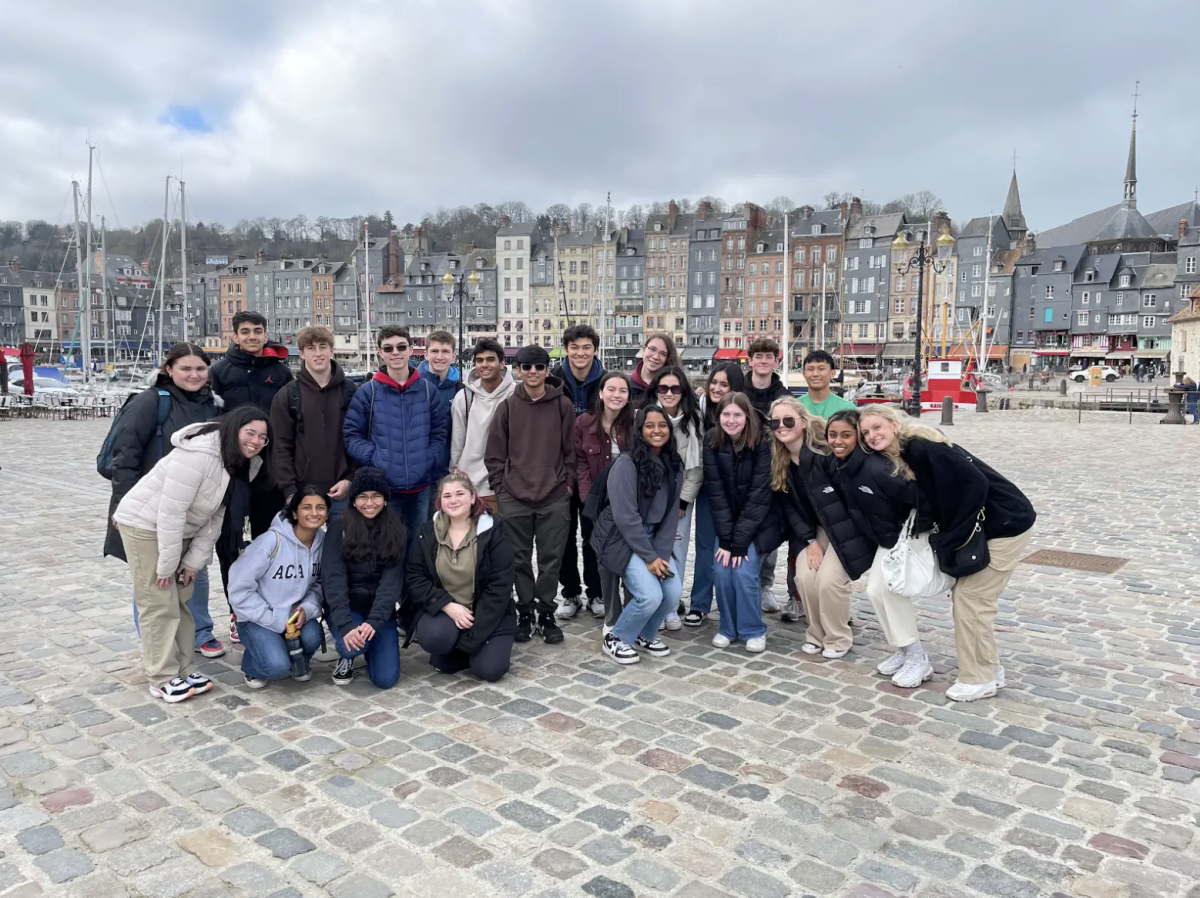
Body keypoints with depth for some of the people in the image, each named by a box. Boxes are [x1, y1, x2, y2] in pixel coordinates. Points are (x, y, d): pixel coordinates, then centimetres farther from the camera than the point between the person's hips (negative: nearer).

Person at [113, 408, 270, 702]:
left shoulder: (245, 464, -5)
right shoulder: (198, 455, -32)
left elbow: (216, 514, -1)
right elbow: (171, 512, -29)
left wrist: (195, 559, -4)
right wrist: (167, 565, -22)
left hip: (180, 530, 8)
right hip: (145, 525, -8)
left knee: (181, 600, 13)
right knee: (160, 605, -4)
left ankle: (181, 670, 23)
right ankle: (163, 680, 6)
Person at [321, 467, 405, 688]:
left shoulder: (396, 531, -2)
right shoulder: (339, 531, -6)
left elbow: (392, 580, -11)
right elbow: (333, 580, -15)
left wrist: (375, 621, -25)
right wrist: (345, 625, -29)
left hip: (381, 611, 2)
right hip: (346, 608, -1)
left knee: (386, 679, -10)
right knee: (352, 645, -32)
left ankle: (371, 646, 24)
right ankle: (346, 655, 6)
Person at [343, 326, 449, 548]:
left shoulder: (428, 390, 5)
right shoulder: (368, 392, -3)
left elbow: (441, 432, 8)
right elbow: (351, 435, -2)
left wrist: (429, 461, -6)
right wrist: (375, 458, -14)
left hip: (421, 487, 2)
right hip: (383, 486, -2)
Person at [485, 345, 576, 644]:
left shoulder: (563, 405, 2)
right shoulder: (507, 406, 4)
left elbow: (571, 449, 5)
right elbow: (495, 452, 6)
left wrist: (568, 482, 1)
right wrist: (499, 485, 1)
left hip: (555, 497, -1)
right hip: (514, 497, 1)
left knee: (551, 559, 4)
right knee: (520, 559, 7)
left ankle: (546, 614, 18)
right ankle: (525, 613, 20)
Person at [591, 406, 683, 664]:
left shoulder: (674, 466, 3)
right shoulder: (626, 463, -17)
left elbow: (671, 515, 4)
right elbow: (625, 516, -20)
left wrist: (661, 553, -8)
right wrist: (649, 557, -19)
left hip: (654, 537, 7)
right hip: (621, 537, -6)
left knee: (674, 592, -8)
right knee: (650, 595, -20)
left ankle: (644, 636, 20)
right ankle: (616, 639, 6)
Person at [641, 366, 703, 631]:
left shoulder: (694, 419, 0)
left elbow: (697, 464, 0)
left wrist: (683, 499, -5)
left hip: (682, 496, 2)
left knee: (677, 550, 2)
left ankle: (671, 606, 13)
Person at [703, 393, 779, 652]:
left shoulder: (762, 446, -19)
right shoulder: (712, 444, -9)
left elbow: (759, 497, -20)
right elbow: (716, 494, -11)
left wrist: (739, 542, -22)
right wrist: (726, 539, -17)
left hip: (758, 524, -3)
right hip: (728, 524, 3)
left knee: (743, 571, -16)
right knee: (721, 569, -12)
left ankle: (754, 630, 5)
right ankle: (728, 627, 10)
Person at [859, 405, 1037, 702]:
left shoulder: (922, 447, -22)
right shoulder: (903, 455, 6)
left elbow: (975, 484, -25)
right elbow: (931, 503, 11)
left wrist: (950, 539, -19)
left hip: (1007, 523, -9)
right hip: (984, 525, 9)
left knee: (970, 597, -4)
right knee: (967, 595, 15)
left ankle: (979, 679, 9)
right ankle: (989, 669, 28)